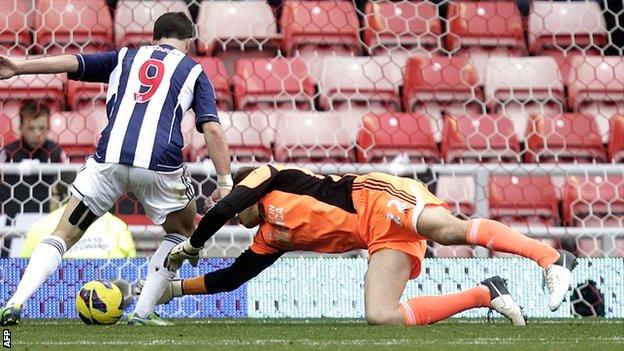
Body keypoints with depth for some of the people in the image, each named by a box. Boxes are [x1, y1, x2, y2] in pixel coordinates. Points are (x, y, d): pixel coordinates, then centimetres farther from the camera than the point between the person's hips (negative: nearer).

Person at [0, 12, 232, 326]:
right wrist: (225, 183, 7)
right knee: (182, 231, 27)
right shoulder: (194, 72, 20)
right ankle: (142, 312, 17)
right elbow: (212, 129, 7)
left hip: (109, 159, 1)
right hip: (160, 166, -1)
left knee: (64, 235, 9)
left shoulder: (126, 57, 25)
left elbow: (72, 62, 10)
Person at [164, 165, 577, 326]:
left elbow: (223, 206, -5)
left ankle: (551, 258, -37)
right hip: (384, 238, 8)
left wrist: (191, 246, 9)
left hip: (379, 200, -8)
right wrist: (177, 287, 36)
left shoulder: (267, 178, 10)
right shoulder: (270, 238, 29)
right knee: (380, 316, -14)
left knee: (450, 230, -34)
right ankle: (486, 294, -12)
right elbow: (231, 277, 35)